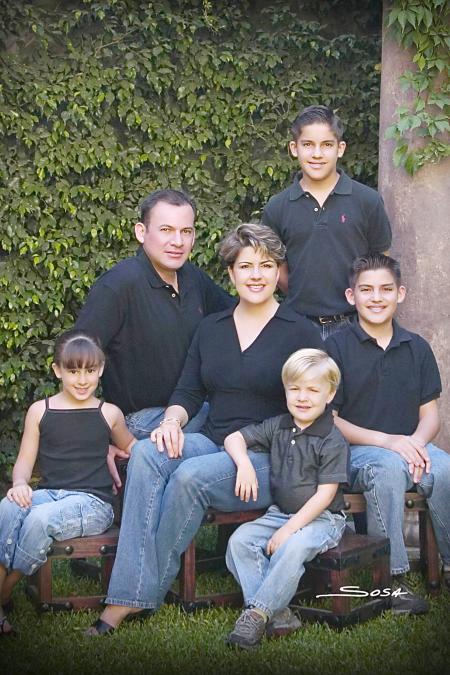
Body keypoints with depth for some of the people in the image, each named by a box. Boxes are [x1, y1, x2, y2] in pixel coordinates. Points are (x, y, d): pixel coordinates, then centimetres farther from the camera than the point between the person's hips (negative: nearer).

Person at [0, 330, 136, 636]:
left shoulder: (109, 413, 10)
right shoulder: (40, 411, 11)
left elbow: (130, 447, 29)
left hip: (93, 502, -2)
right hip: (49, 494, 2)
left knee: (40, 518, -33)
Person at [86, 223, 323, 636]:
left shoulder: (300, 332, 1)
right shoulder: (211, 328, 16)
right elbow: (188, 392, 14)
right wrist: (172, 421, -9)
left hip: (270, 459, -4)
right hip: (213, 443, 5)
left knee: (191, 475, -32)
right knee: (147, 453, -26)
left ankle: (143, 592, -15)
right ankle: (127, 593, -31)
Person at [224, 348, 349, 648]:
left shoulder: (333, 441, -11)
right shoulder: (278, 427, 8)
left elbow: (324, 494, -15)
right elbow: (234, 438, 13)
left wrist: (289, 529, -20)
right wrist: (244, 464, -10)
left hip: (322, 518, -6)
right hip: (279, 512, 6)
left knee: (293, 547, -36)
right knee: (240, 539, -18)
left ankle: (258, 612, -27)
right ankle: (277, 611, -24)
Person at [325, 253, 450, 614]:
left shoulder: (417, 348, 11)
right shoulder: (336, 347, -1)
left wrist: (417, 442, -13)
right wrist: (386, 441, -16)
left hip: (409, 445, 3)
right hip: (352, 451, -3)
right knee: (389, 467, -37)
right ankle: (392, 577, -30)